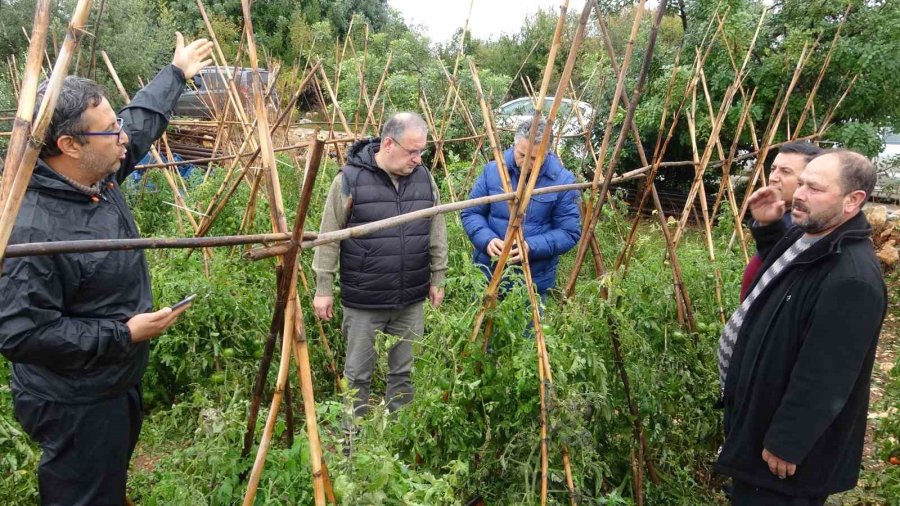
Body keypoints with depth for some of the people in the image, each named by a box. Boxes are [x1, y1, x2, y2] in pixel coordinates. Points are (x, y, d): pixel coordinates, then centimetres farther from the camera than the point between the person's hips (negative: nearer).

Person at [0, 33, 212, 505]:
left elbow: (141, 119, 13)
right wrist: (124, 334, -25)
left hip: (119, 385, 8)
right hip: (74, 408, -8)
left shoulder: (99, 177, -4)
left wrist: (176, 72, 24)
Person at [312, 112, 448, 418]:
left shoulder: (424, 177, 2)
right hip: (363, 301, -3)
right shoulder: (350, 178, -11)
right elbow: (329, 237, -6)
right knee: (358, 374, 10)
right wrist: (323, 287, -4)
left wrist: (437, 278, 12)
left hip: (412, 300, 4)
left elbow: (437, 233, 10)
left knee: (405, 372, 15)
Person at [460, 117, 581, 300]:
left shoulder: (562, 181, -11)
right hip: (488, 274, 2)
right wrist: (487, 239, -19)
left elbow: (569, 232, -9)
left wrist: (531, 247, -24)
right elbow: (471, 213, 1)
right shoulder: (492, 170, -7)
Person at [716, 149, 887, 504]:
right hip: (760, 414, 9)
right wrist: (768, 227, 6)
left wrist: (785, 443, -20)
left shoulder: (852, 279, -31)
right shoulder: (803, 238, 1)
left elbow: (823, 381, -30)